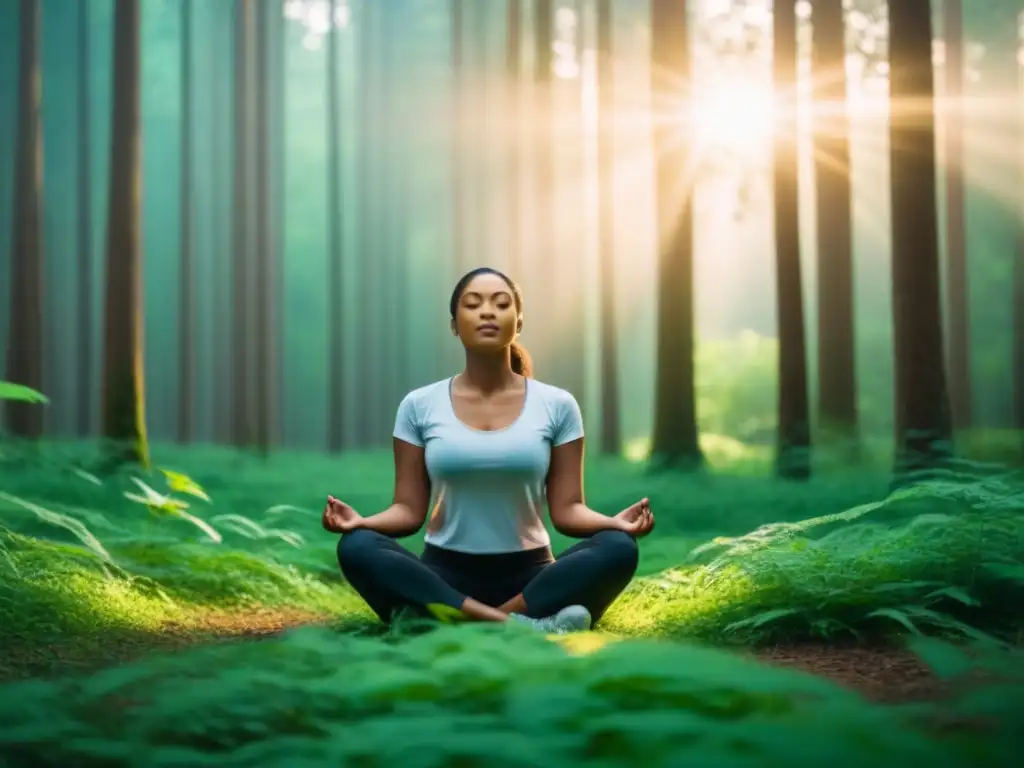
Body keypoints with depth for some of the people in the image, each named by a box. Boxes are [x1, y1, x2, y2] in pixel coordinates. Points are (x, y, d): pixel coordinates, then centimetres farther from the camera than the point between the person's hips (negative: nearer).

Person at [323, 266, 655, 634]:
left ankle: (438, 619, -34)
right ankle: (524, 626, -38)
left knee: (618, 549, -29)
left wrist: (614, 522, -21)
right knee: (357, 547, -30)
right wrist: (361, 521, -20)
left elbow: (566, 510, 1)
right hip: (443, 576, 0)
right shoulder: (419, 405, 4)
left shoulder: (557, 405, 4)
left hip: (529, 578, 0)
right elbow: (409, 510, 2)